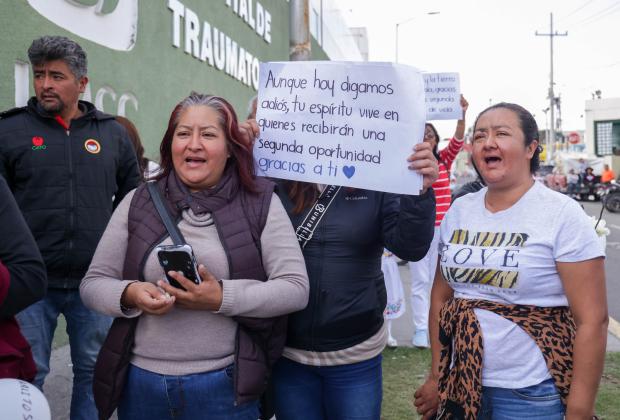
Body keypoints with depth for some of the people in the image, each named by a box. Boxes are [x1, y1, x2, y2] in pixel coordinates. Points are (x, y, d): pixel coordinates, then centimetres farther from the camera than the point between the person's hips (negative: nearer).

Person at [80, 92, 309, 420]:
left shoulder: (260, 203, -3)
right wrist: (130, 294, -16)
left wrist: (222, 298, -21)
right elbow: (92, 284, 5)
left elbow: (295, 288, -9)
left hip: (224, 384, -2)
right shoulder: (138, 203, 3)